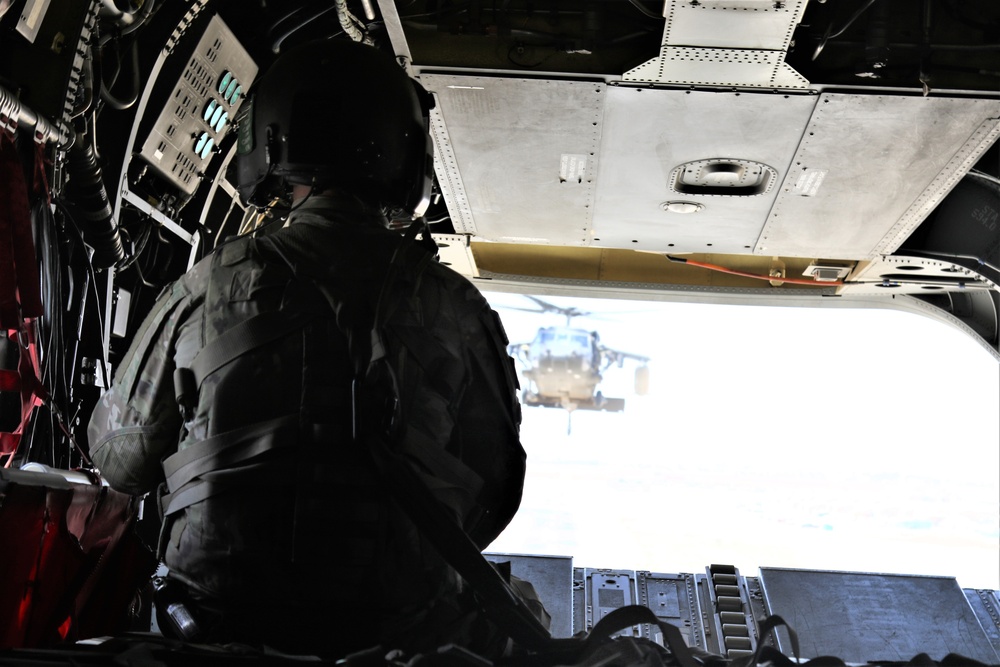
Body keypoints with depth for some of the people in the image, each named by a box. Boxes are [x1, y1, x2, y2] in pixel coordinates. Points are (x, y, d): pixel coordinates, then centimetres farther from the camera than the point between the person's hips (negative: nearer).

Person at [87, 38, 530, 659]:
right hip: (406, 627, 0)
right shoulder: (456, 306, -5)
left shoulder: (209, 288, -7)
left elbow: (120, 459, 7)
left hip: (222, 621, 1)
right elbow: (495, 490, 2)